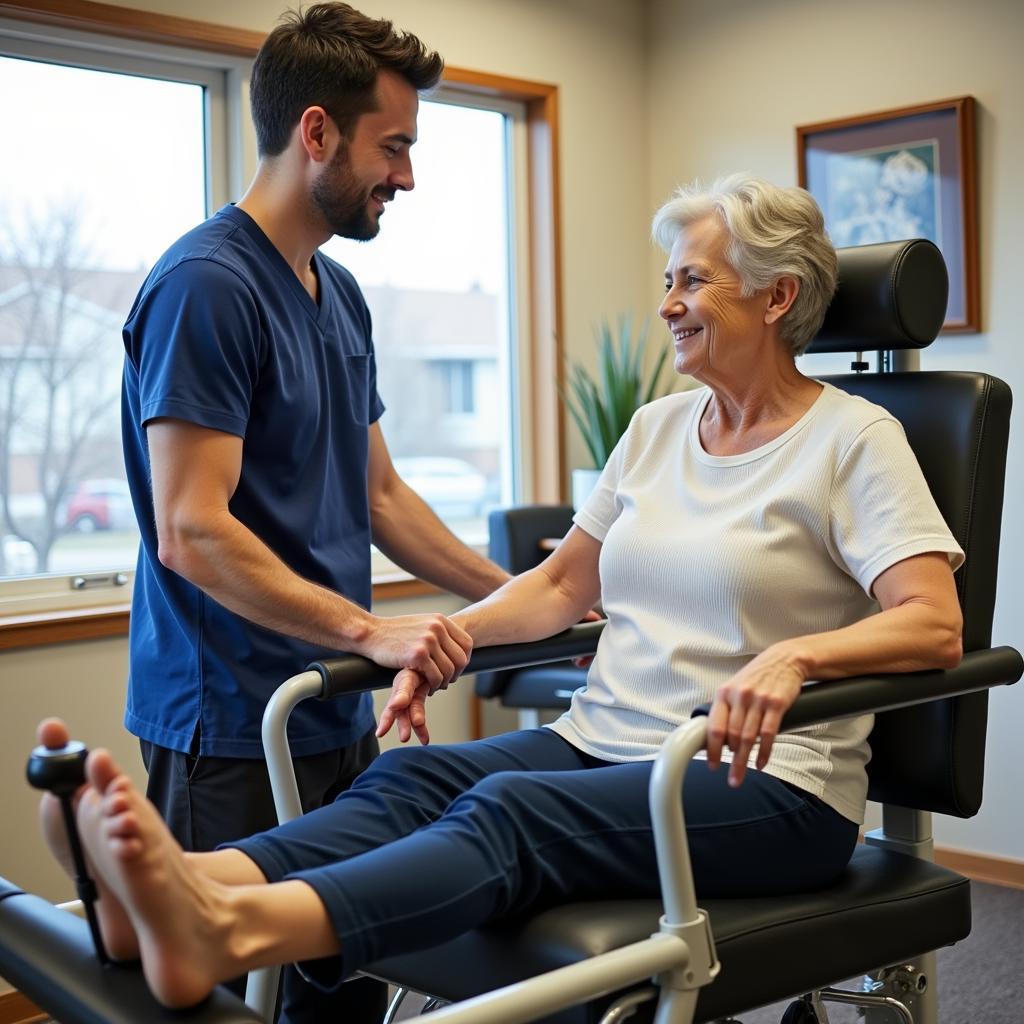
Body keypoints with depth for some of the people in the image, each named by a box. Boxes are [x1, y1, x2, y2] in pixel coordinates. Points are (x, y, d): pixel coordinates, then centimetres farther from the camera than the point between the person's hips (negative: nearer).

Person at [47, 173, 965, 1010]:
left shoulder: (853, 439, -3)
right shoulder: (657, 426, 16)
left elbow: (935, 625, -14)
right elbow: (562, 584, 20)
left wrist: (794, 655, -33)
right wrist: (453, 631, 3)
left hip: (766, 781, -6)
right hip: (601, 741, 6)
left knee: (509, 812, -33)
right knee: (409, 779, -23)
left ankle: (230, 929, -54)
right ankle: (179, 885, -46)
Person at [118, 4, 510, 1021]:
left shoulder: (340, 294, 13)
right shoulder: (205, 285, -14)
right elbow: (191, 533, -20)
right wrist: (369, 631, -25)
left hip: (335, 713, 8)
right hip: (231, 730, -8)